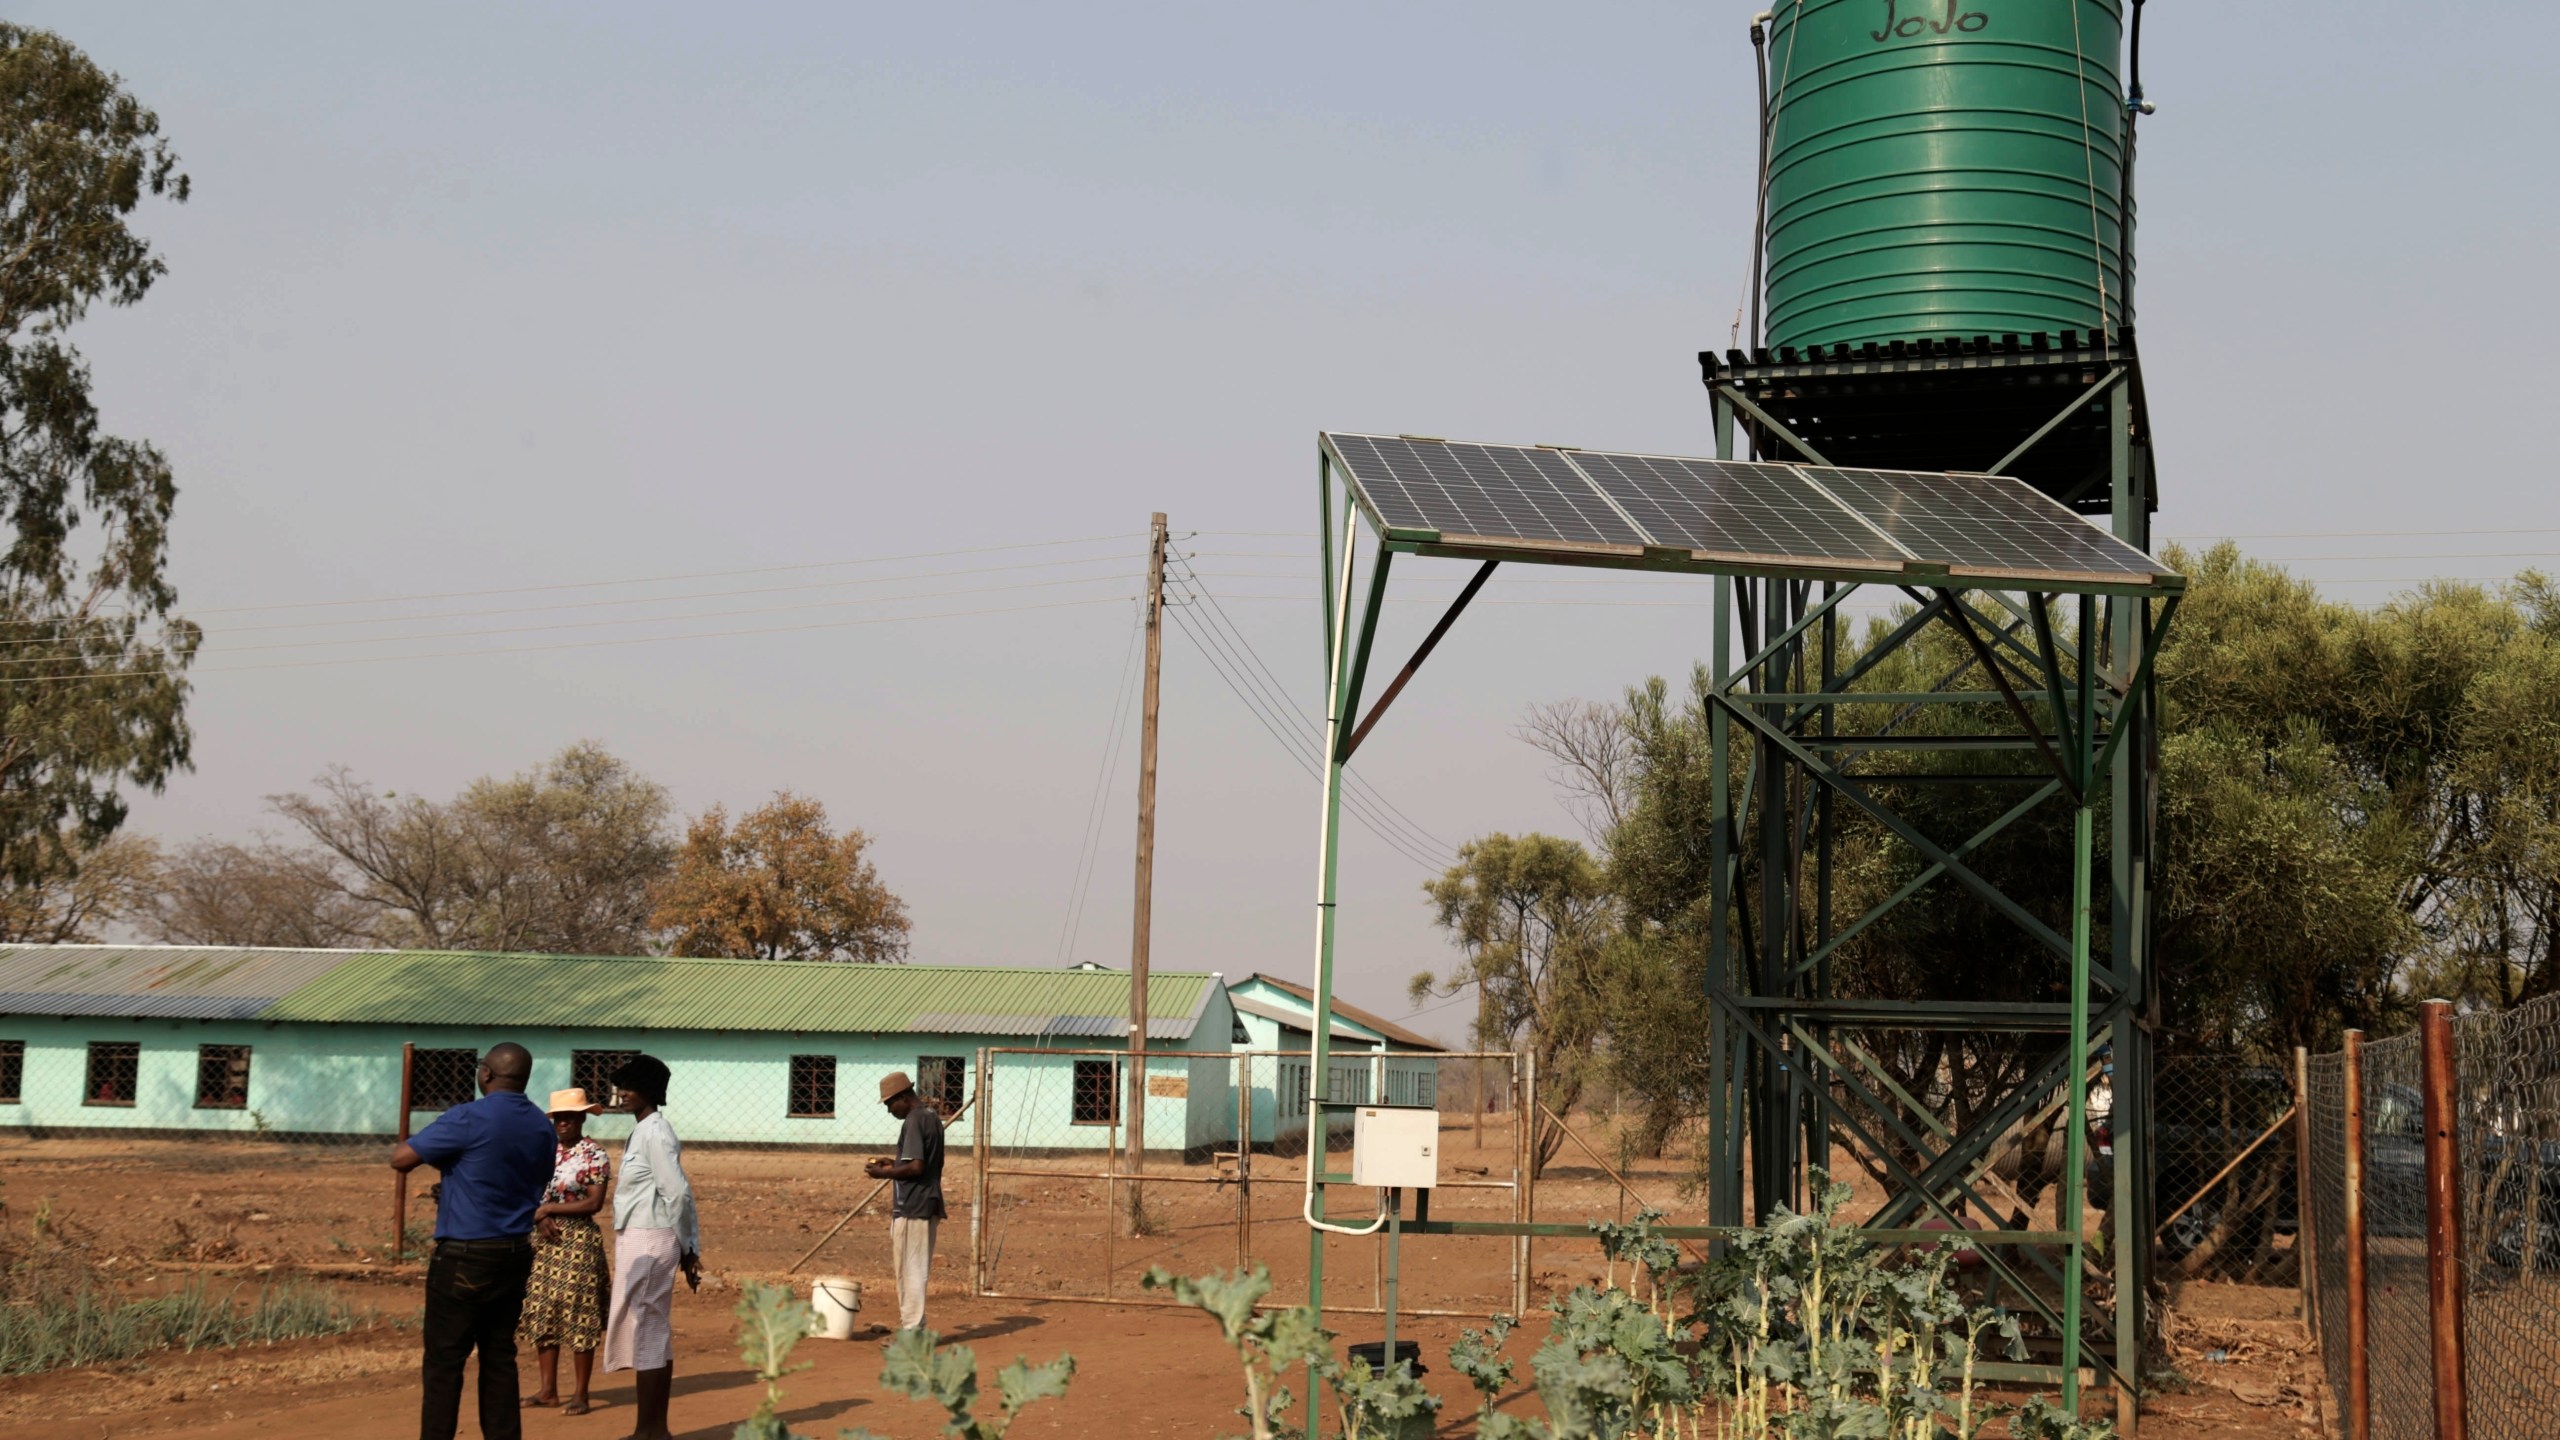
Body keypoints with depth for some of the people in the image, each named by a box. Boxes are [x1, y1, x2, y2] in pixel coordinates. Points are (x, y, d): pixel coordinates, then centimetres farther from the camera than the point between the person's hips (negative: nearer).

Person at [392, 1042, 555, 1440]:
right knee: (499, 1356, 12)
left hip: (464, 1257, -6)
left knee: (444, 1360, 0)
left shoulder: (468, 1119, -15)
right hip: (515, 1254, 7)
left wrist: (405, 1144, 11)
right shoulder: (542, 1126, 7)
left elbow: (401, 1159, -14)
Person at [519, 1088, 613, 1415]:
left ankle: (581, 1395, 4)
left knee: (578, 1315, -3)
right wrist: (540, 1218, -10)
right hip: (543, 1241, 6)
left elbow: (594, 1203, -13)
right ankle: (548, 1389, 17)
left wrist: (549, 1208, -13)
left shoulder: (594, 1155, -7)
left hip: (578, 1242, -6)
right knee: (542, 1313, 8)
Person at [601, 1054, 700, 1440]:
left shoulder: (655, 1133, -15)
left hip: (647, 1241, -10)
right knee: (655, 1332, 13)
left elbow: (678, 1193, -19)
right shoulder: (643, 1130, 14)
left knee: (642, 1330, -5)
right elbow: (681, 1193, 16)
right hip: (638, 1239, 10)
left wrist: (686, 1248, -10)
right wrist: (690, 1247, 15)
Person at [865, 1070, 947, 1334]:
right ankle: (912, 1325, 21)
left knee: (909, 1270, -5)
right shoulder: (933, 1116, 14)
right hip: (929, 1203, 10)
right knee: (916, 1269, 15)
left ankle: (911, 1331, -4)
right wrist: (894, 1164, 17)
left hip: (912, 1207, -10)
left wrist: (883, 1173, -11)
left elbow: (916, 1166, -22)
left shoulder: (914, 1121, -16)